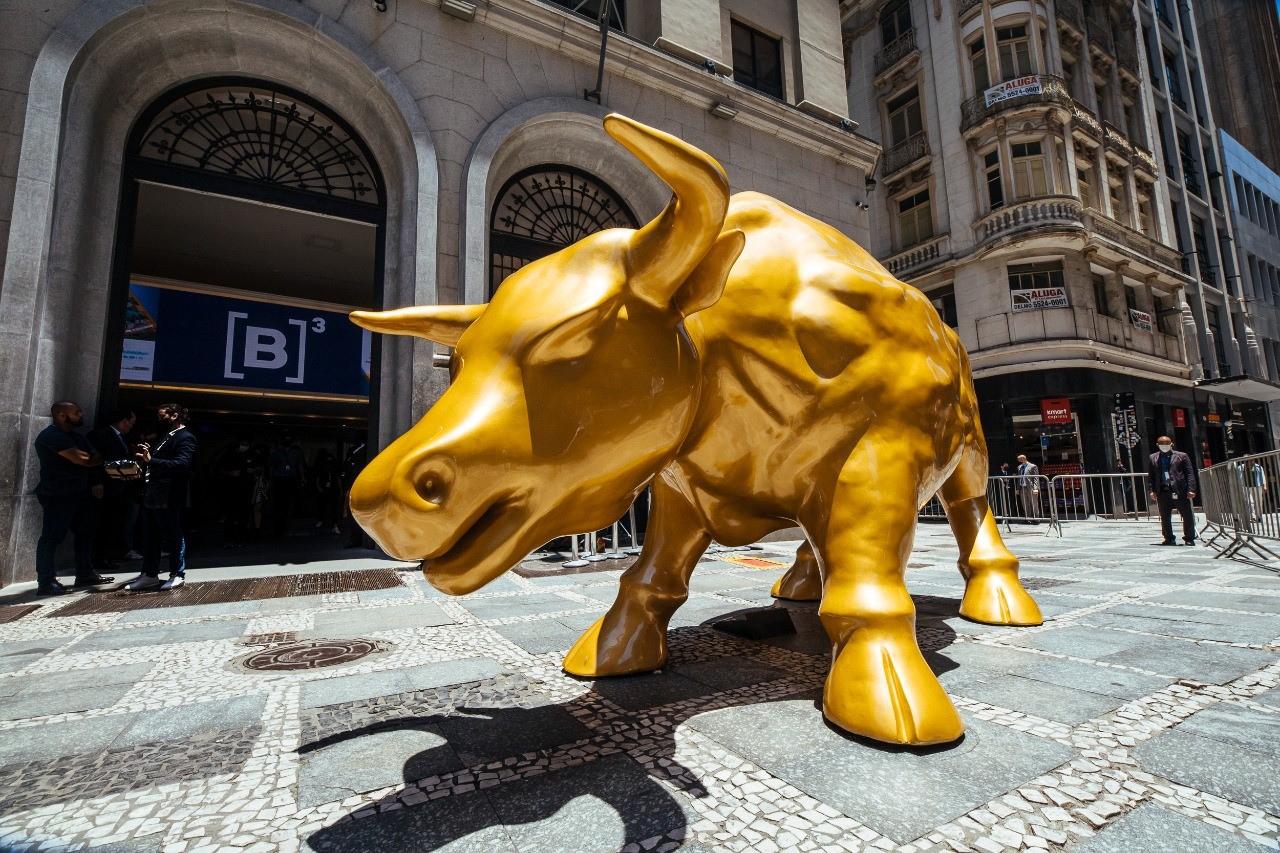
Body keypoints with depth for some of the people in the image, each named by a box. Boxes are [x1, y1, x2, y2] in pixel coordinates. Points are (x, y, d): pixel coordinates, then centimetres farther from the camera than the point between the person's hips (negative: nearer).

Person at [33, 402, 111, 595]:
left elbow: (97, 457, 10)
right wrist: (93, 458, -1)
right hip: (57, 495, -9)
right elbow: (79, 458, -20)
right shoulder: (51, 435, -14)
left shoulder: (75, 436, 16)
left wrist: (89, 459, -12)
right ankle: (45, 582, 1)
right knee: (52, 537, -5)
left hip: (79, 493, 9)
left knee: (85, 532, 13)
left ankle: (85, 574, 21)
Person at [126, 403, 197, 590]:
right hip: (151, 495, 10)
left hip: (169, 498, -10)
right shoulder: (166, 436, 18)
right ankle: (149, 575, 25)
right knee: (149, 537, 15)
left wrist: (151, 460, -27)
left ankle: (177, 575, 12)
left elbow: (181, 464, -24)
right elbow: (160, 461, 19)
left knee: (173, 536, 1)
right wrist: (146, 458, 3)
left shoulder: (185, 437, -12)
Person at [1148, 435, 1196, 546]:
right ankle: (1169, 538, 17)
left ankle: (1189, 538, 15)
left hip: (1180, 491, -2)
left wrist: (1190, 489, -8)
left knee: (1187, 516, 2)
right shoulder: (1153, 458, 12)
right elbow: (1150, 475, 12)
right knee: (1164, 517, 6)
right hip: (1162, 492, 2)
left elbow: (1190, 473, 2)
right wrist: (1152, 490, 2)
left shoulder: (1181, 456, 6)